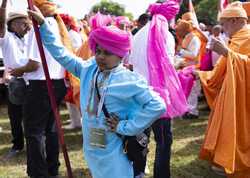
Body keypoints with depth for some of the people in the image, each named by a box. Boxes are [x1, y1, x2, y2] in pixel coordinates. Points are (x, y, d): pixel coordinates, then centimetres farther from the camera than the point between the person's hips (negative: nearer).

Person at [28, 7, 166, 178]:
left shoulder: (130, 80, -15)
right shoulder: (88, 69, 2)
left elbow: (157, 106, -18)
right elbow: (62, 54, 8)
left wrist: (126, 127, -16)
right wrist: (43, 24, 3)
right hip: (92, 148, 6)